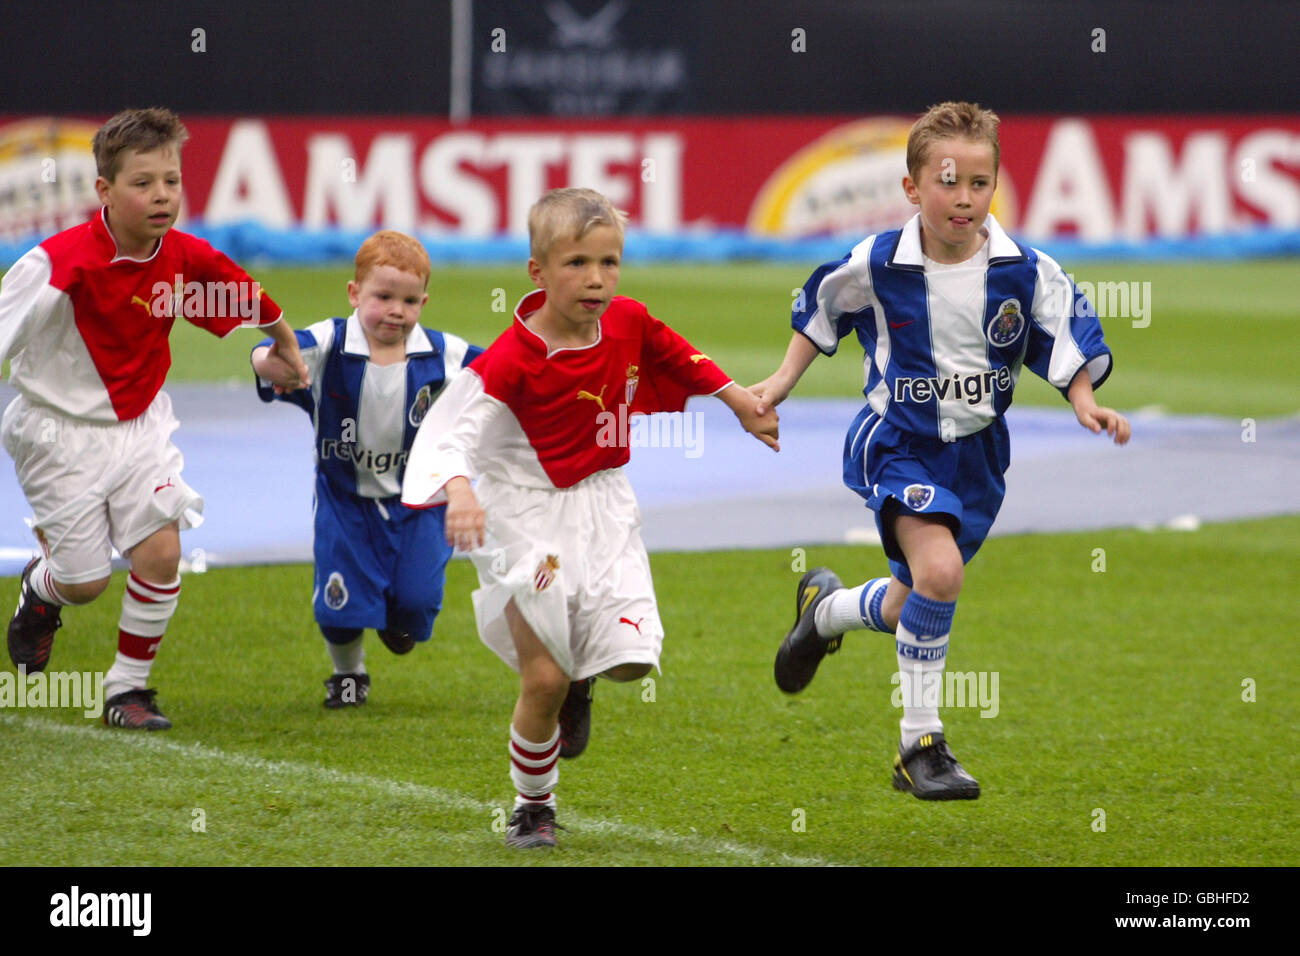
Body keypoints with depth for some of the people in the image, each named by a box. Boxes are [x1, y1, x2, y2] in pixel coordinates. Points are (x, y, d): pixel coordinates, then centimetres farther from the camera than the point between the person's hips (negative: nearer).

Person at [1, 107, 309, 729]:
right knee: (83, 583, 0)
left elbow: (250, 299, 10)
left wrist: (287, 349, 25)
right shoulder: (61, 262, -25)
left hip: (139, 426, 4)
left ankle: (128, 687, 9)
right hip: (60, 432, -4)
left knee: (160, 552, -10)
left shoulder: (186, 258, -9)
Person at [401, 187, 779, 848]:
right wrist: (458, 491, -44)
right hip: (528, 515, -5)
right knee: (543, 680, -7)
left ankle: (578, 679, 30)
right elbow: (450, 433, -26)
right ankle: (533, 805, 17)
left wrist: (736, 397, 26)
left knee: (632, 659, -8)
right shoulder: (512, 361, -23)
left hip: (602, 509, 5)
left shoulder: (628, 322, -5)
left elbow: (678, 358, 18)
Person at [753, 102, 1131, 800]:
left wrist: (1084, 401, -18)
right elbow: (819, 311, 8)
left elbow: (1069, 346, 0)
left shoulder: (1027, 273, -10)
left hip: (976, 453, 4)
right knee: (939, 570, -27)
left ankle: (825, 610, 52)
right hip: (899, 443, -4)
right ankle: (919, 742, -13)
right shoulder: (877, 266, -12)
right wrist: (780, 384, 8)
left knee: (916, 606, 15)